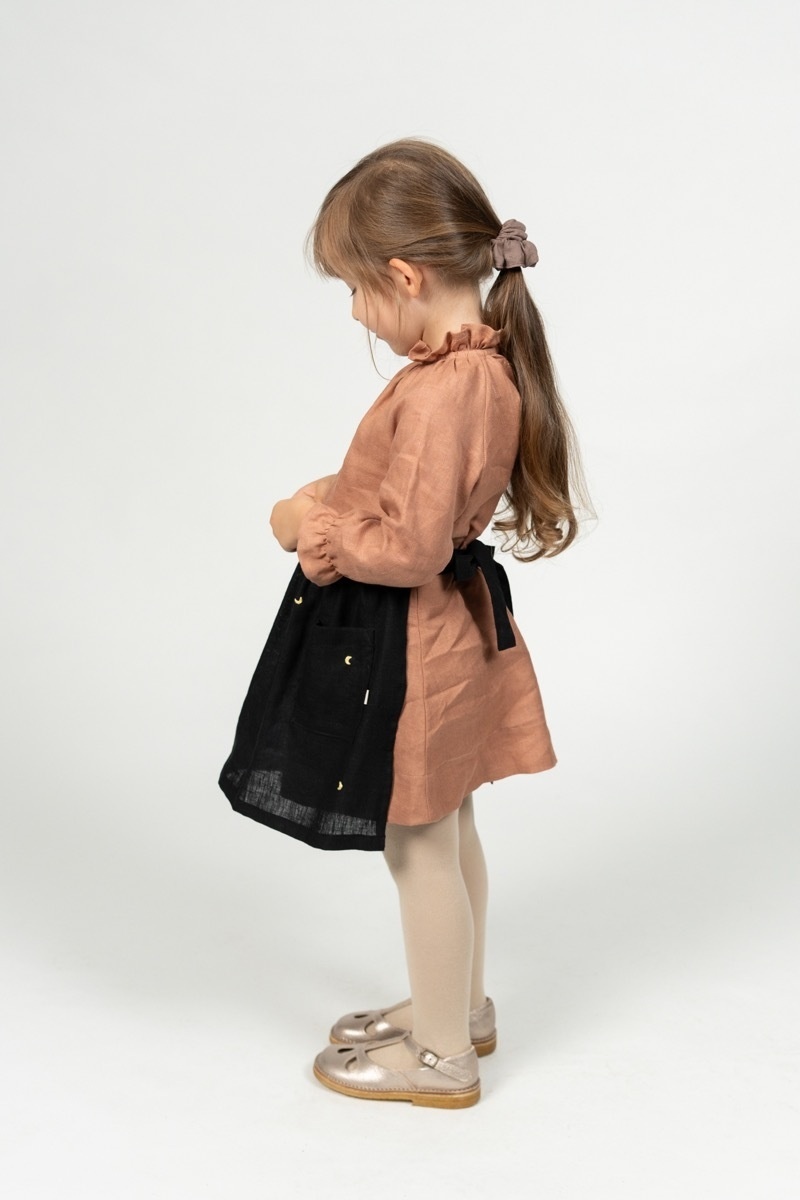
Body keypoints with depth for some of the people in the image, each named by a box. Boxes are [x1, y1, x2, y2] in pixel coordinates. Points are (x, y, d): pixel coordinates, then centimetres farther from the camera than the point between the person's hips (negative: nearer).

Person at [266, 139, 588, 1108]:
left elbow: (411, 549, -29)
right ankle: (461, 1005, 42)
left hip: (415, 643, -10)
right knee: (449, 831, 23)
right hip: (456, 625, 10)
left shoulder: (438, 390, -29)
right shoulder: (489, 361, 2)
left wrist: (312, 530, -14)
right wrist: (334, 497, 0)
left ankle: (443, 1055, 26)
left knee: (419, 847, 7)